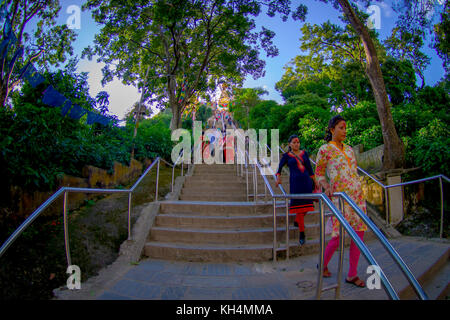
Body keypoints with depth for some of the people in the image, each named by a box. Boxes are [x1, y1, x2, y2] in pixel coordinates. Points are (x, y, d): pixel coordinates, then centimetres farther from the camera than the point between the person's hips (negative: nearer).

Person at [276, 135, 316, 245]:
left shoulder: (304, 153, 11)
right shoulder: (286, 156, 3)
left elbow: (309, 168, 14)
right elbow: (279, 167, 11)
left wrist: (314, 181, 11)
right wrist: (278, 178, -4)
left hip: (306, 181, 4)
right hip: (295, 182, -4)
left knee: (306, 204, 7)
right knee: (299, 205, -8)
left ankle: (297, 221, 36)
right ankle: (302, 233, -1)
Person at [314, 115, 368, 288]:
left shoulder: (349, 149, 14)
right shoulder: (324, 150, -4)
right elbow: (319, 174, 1)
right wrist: (326, 187, -17)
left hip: (357, 195, 6)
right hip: (339, 196, -6)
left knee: (359, 233, 4)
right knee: (338, 235, -4)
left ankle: (352, 274, 16)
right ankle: (323, 264, 23)